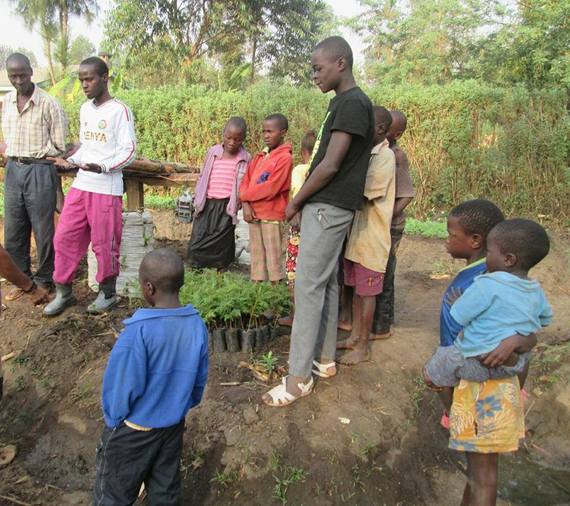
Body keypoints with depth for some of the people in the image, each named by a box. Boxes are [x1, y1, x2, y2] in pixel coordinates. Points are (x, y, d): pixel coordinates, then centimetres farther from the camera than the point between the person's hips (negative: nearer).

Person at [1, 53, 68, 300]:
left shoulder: (49, 104, -9)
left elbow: (58, 146, -8)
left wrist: (34, 153, -5)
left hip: (40, 171, -6)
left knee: (43, 232, 3)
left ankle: (44, 282, 20)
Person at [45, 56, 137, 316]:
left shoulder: (119, 110, -7)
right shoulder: (85, 109, 14)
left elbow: (129, 152, -11)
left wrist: (102, 167, -24)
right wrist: (70, 161, 3)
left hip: (106, 189, -6)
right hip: (80, 185, 7)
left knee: (104, 243, 2)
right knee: (65, 237, 6)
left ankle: (107, 292, 20)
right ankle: (63, 291, 19)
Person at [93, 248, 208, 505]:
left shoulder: (139, 330, -29)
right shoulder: (197, 324, -12)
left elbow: (123, 385, -20)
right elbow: (199, 378, 0)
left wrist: (113, 418, -1)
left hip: (135, 428, -4)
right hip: (174, 425, 5)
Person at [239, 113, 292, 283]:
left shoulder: (285, 157, -9)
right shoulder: (259, 156, 13)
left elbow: (271, 188, -17)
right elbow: (245, 181, 10)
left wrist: (245, 196, -6)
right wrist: (246, 204, -8)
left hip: (272, 216, -7)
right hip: (254, 214, 7)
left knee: (274, 259, -2)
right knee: (256, 257, 13)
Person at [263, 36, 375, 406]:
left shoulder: (352, 103, -14)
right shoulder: (344, 102, 17)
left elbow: (331, 165, -19)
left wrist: (296, 202, -8)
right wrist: (305, 201, 13)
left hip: (329, 207, -10)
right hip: (328, 206, 10)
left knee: (309, 285, -9)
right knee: (327, 283, 13)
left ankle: (299, 378, -1)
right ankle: (324, 359, 25)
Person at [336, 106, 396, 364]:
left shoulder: (385, 156, -13)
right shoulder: (367, 153, 13)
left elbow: (363, 196, -19)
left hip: (371, 236, -8)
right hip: (356, 232, 8)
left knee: (367, 291, 2)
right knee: (356, 288, 15)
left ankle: (362, 347, 14)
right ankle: (354, 337, 29)